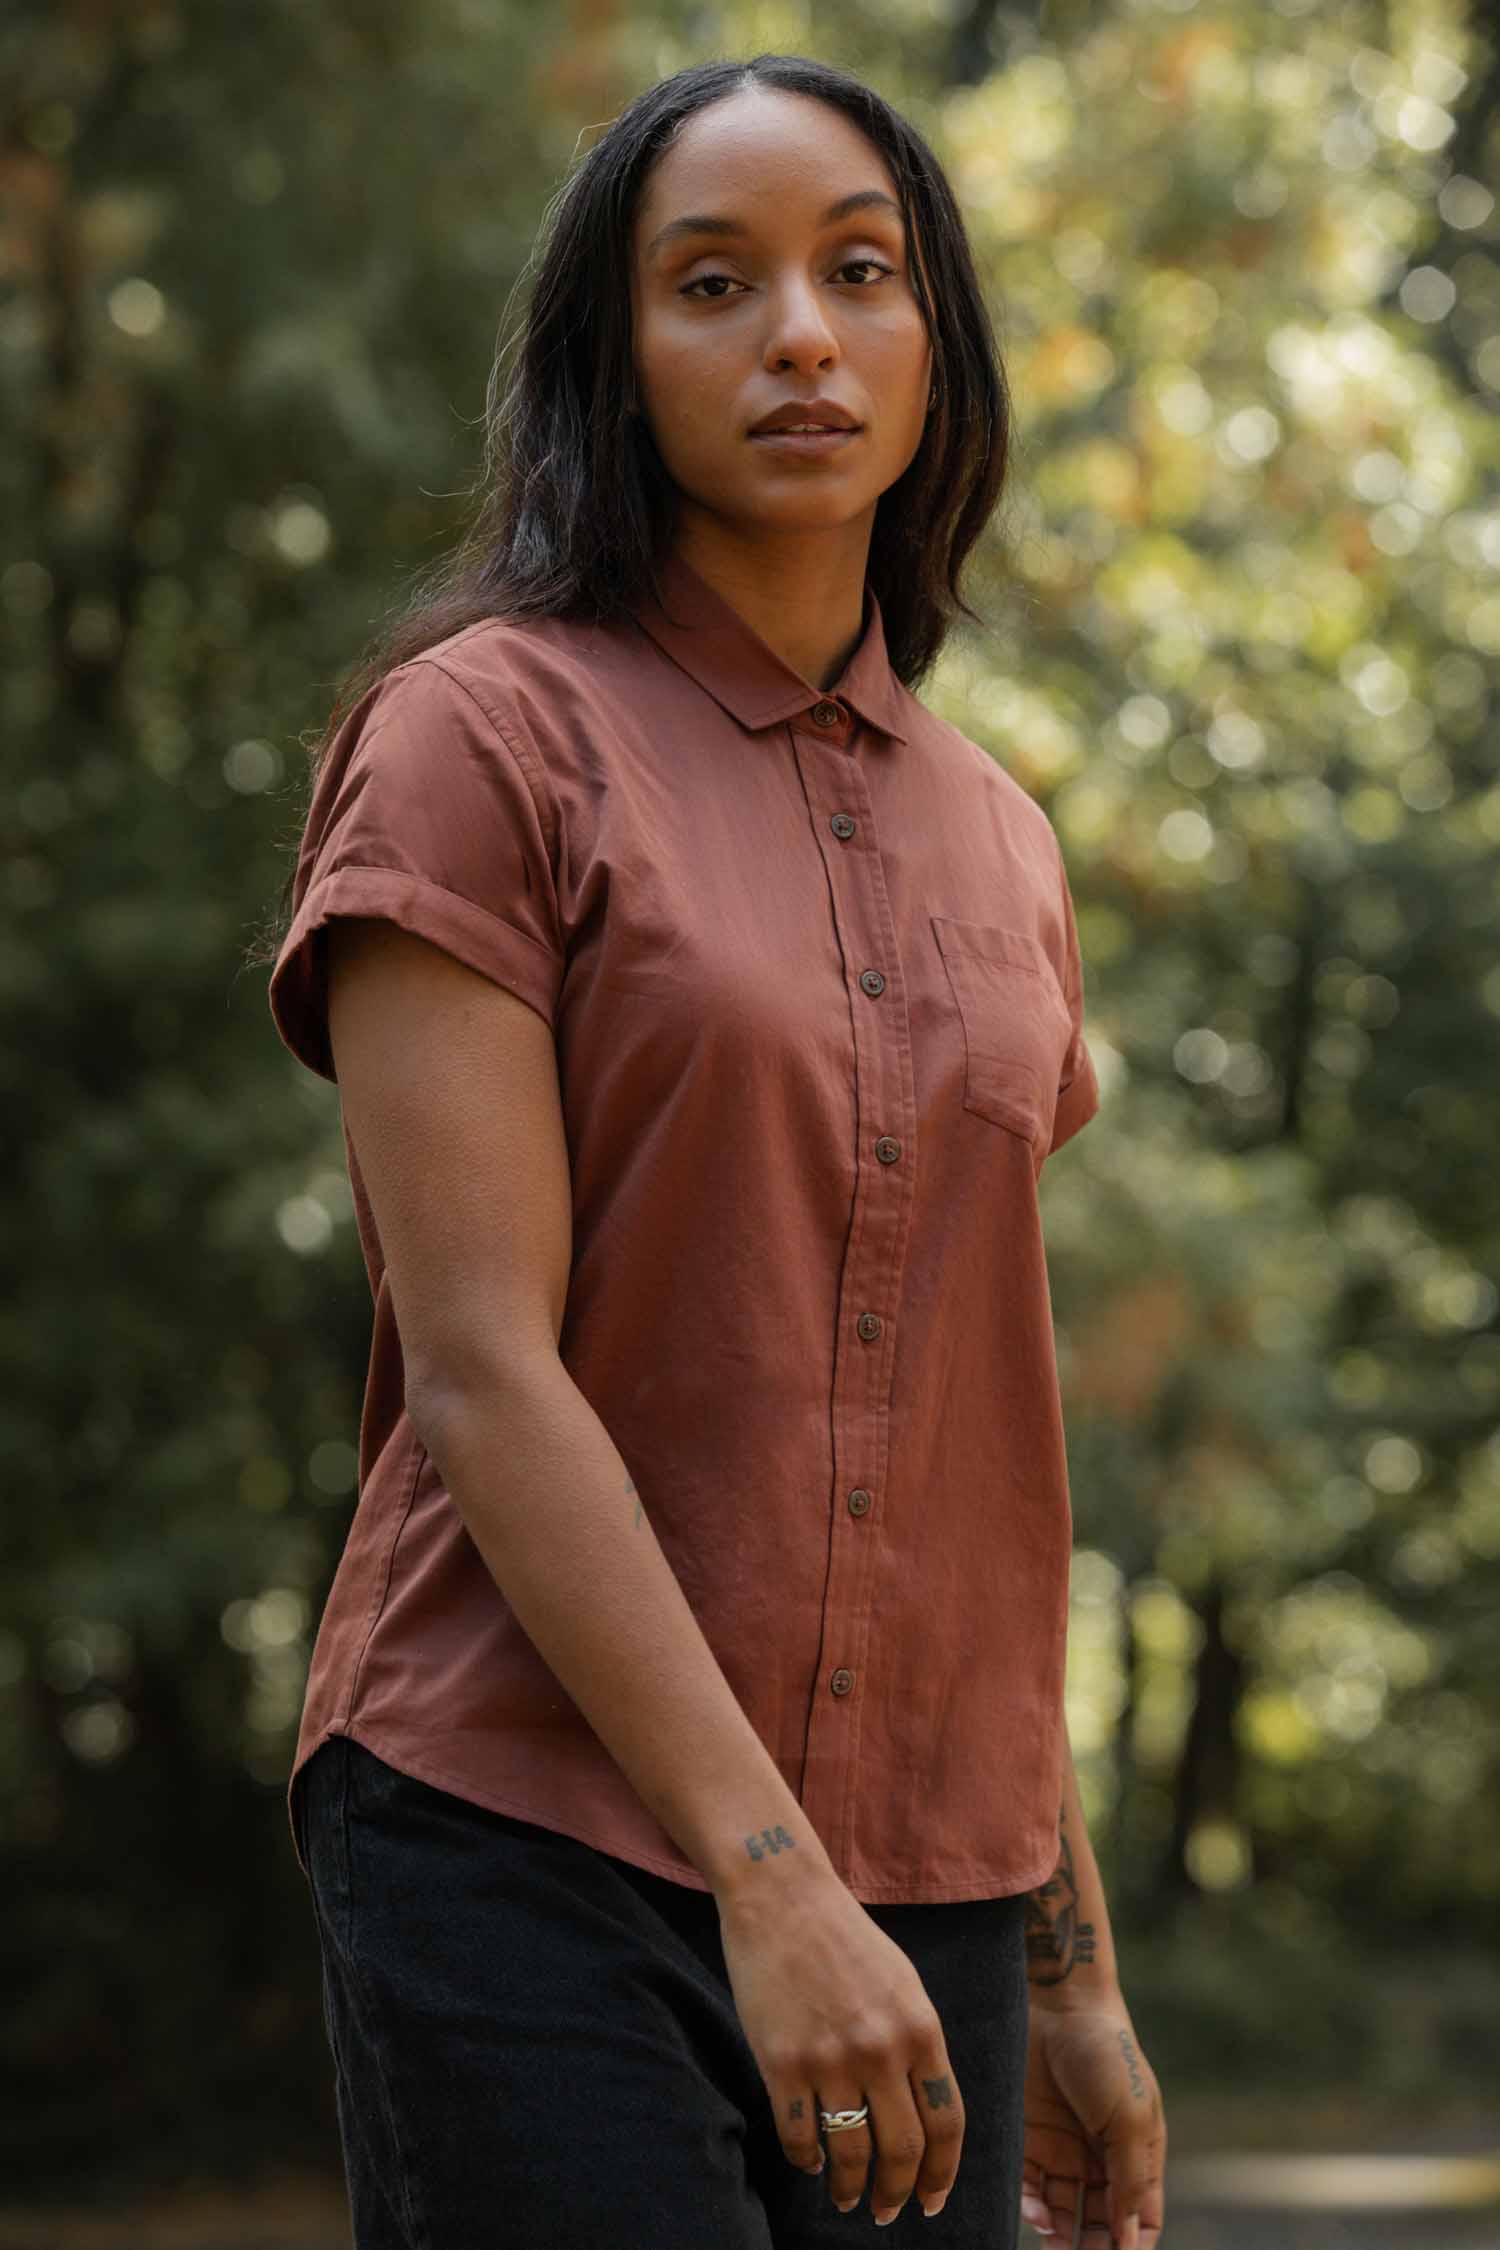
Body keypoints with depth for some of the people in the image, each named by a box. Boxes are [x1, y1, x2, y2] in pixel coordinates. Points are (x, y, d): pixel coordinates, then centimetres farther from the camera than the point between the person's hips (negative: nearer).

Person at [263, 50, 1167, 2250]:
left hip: (918, 1896, 6)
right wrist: (771, 1882, -18)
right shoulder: (483, 732, -3)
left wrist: (1076, 1969, 16)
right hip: (534, 1844, -5)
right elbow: (483, 1371, -11)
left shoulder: (993, 839, 15)